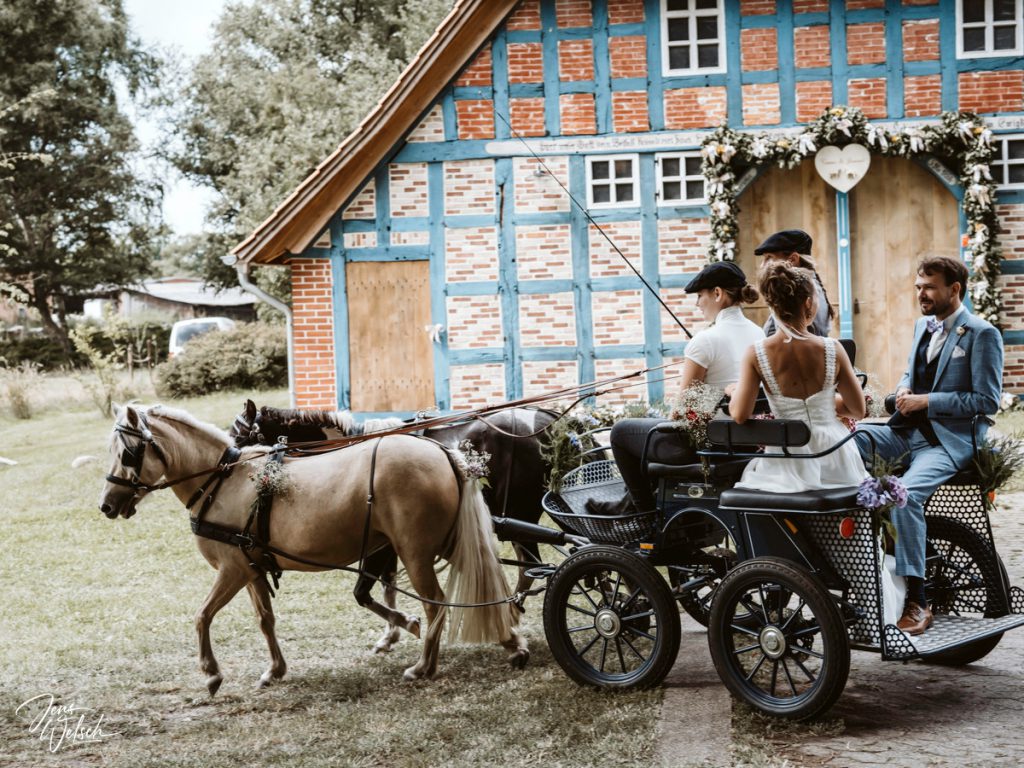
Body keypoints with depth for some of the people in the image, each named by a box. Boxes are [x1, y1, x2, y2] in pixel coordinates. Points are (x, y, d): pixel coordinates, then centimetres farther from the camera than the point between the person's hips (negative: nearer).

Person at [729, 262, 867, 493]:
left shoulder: (756, 355, -10)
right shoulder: (832, 349, -8)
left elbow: (739, 415, -14)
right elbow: (858, 410, 1)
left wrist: (734, 392, 9)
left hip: (789, 464, 0)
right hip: (833, 459, 1)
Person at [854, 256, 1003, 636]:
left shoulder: (982, 334, -7)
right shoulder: (923, 325, 17)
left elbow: (988, 400, -12)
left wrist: (927, 401, -16)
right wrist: (904, 390, 5)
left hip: (950, 441, -7)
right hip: (906, 432, 7)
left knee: (906, 493, -33)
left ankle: (916, 602, -28)